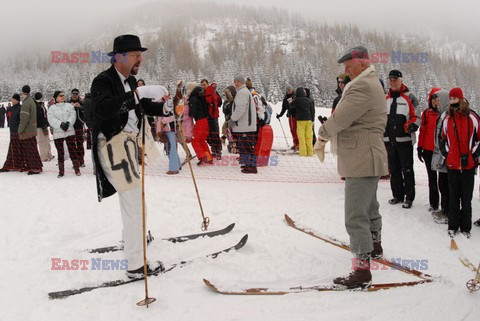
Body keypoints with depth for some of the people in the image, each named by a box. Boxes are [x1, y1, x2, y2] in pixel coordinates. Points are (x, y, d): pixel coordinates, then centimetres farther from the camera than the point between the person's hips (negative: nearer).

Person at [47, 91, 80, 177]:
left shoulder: (69, 106, 9)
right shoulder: (52, 108, 4)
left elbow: (73, 116, -1)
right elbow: (51, 120, -8)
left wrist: (68, 123, -19)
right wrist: (61, 124, -20)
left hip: (70, 132, 1)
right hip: (58, 133, -1)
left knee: (73, 150, 0)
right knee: (60, 152, 5)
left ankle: (77, 169, 8)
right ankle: (61, 171, 13)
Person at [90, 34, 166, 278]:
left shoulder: (131, 81, 8)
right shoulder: (103, 81, -19)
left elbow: (141, 106, 22)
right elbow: (103, 108, -38)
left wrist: (163, 108, 3)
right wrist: (138, 95, -47)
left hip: (129, 142, 10)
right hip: (113, 144, -10)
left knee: (132, 197, 28)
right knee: (134, 201, -14)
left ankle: (132, 237, 52)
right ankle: (136, 265, -10)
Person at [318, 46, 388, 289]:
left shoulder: (363, 86, -19)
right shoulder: (371, 83, 18)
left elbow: (340, 118, -22)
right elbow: (348, 118, 15)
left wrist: (323, 135, -3)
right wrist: (327, 136, 3)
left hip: (362, 161, -11)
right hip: (368, 158, 11)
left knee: (356, 217, -9)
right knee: (369, 207, 28)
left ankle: (362, 271, -7)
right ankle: (375, 247, 48)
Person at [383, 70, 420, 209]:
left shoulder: (409, 97, -1)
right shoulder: (385, 99, 15)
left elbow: (417, 117, -2)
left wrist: (411, 126, -20)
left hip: (405, 140, -5)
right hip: (389, 140, 5)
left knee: (407, 170, -2)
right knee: (394, 170, 11)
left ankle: (409, 197, 5)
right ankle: (397, 195, 22)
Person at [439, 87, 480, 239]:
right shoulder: (447, 119, 6)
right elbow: (442, 138, 17)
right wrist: (446, 154, 7)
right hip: (452, 164, 2)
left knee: (466, 198, 5)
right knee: (453, 197, 8)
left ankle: (466, 227, 14)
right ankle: (453, 226, 16)